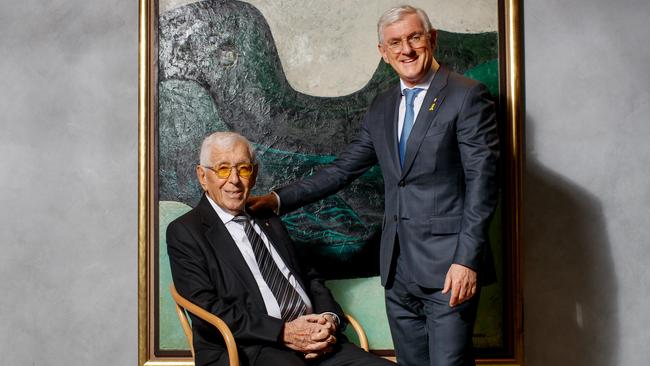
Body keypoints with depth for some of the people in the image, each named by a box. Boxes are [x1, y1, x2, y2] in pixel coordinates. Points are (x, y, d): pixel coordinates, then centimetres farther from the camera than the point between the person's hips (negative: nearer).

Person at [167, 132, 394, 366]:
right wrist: (283, 332, -14)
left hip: (313, 339, 5)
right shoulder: (185, 232, 5)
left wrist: (330, 318, -1)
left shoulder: (270, 223, 24)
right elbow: (207, 310, -7)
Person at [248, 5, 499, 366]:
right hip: (398, 269, 6)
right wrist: (279, 198, 6)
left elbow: (481, 181, -10)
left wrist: (467, 260, -17)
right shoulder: (382, 106, 14)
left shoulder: (467, 96, -5)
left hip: (448, 268, -6)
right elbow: (342, 168, 15)